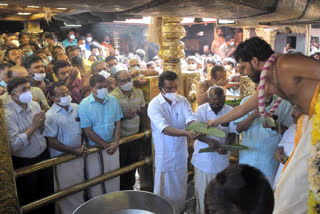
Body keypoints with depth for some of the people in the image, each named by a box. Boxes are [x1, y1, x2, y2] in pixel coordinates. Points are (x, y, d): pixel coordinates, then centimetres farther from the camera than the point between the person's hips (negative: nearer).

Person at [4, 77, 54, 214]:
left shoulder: (35, 105, 0)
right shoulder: (7, 114, -18)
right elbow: (14, 145, -25)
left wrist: (41, 125, -12)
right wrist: (33, 127, -26)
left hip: (44, 156, 5)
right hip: (23, 163, -5)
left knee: (48, 192, 21)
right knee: (29, 202, 15)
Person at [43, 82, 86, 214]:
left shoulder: (76, 108, -1)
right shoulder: (51, 116, -17)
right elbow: (52, 142, -16)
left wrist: (83, 146, 0)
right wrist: (74, 151, -15)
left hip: (79, 154, 5)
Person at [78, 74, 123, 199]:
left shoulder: (113, 100, -3)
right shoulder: (84, 105, -14)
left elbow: (117, 123, 1)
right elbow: (88, 131, -13)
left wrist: (115, 142, -12)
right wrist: (105, 145, -13)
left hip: (112, 146, 3)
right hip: (94, 148, -3)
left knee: (113, 178, 15)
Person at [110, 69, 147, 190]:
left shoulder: (139, 92, -1)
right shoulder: (113, 97, -19)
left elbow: (144, 110, 13)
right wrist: (124, 117, -30)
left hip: (135, 135, 5)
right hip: (120, 138, -5)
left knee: (133, 164, 20)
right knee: (122, 166, 10)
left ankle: (131, 187, 41)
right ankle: (123, 191, 31)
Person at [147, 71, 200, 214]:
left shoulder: (182, 101, -2)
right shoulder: (154, 105, -16)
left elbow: (191, 120, -15)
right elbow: (165, 129, -28)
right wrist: (186, 133, -42)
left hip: (181, 153, 4)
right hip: (165, 155, -4)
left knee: (180, 188, 20)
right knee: (164, 190, 8)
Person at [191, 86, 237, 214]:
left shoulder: (230, 111, -4)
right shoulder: (201, 110, -7)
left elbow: (232, 133, -3)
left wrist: (226, 146, -24)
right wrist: (208, 140, -35)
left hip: (221, 158, 1)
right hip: (203, 158, 0)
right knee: (201, 189, 11)